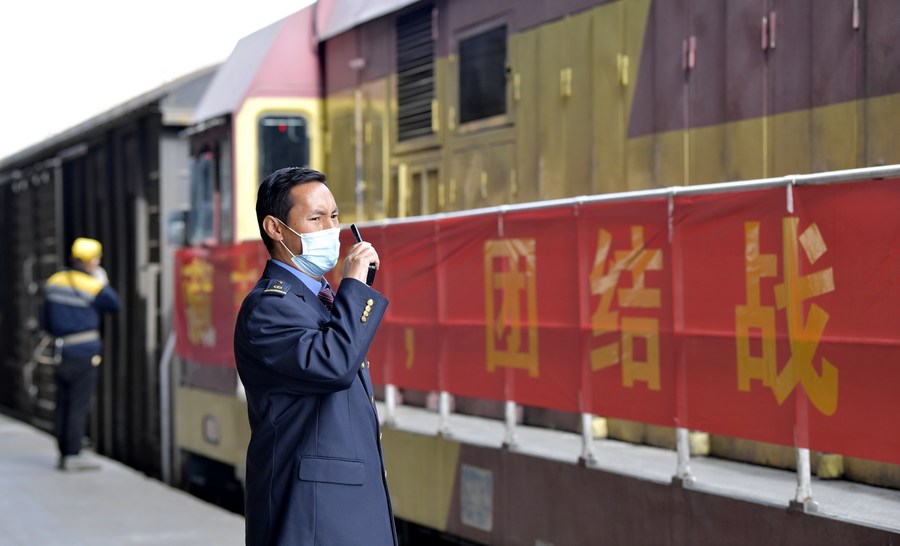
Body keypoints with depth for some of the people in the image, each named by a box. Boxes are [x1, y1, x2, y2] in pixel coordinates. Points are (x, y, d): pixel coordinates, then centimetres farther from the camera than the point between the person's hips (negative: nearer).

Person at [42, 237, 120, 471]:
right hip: (84, 352, -6)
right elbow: (114, 304, 3)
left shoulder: (54, 281, 8)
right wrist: (103, 282, 13)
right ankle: (73, 455, -5)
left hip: (61, 352, 6)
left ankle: (63, 454, 14)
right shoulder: (93, 286, -11)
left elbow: (47, 321, 12)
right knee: (79, 405, -4)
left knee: (63, 404, 11)